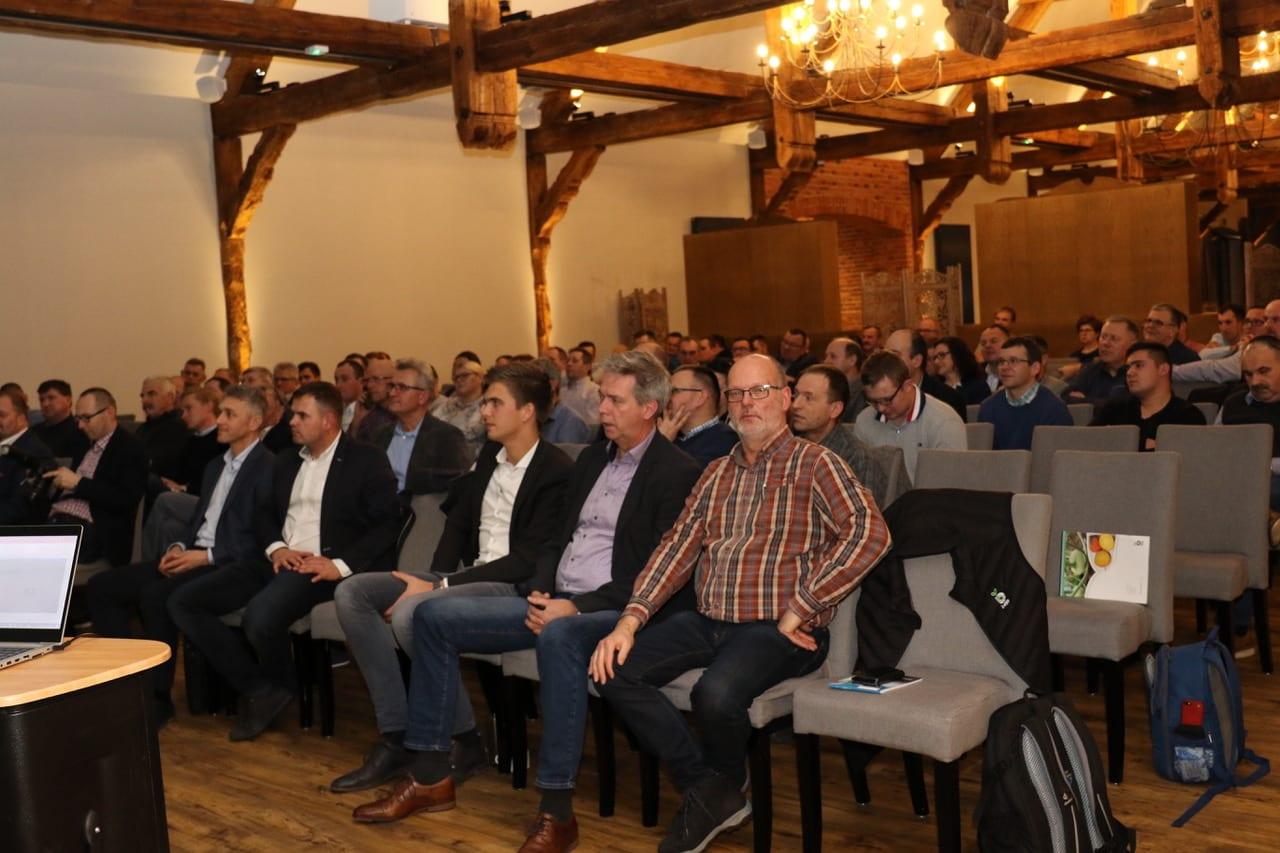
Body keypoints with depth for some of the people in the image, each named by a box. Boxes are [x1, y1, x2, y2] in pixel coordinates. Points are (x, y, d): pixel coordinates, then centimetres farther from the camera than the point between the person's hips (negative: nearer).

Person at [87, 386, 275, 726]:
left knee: (157, 594, -32)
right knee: (101, 586, -3)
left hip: (228, 566, -9)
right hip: (193, 556, 9)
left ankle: (157, 696, -17)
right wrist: (179, 547, 2)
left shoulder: (268, 468, -8)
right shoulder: (215, 466, 21)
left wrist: (206, 557, -19)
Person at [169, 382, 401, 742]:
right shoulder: (287, 461, 20)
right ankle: (258, 688, -3)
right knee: (183, 602, -8)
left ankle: (280, 686, -1)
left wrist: (341, 565, -20)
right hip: (280, 561, 8)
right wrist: (275, 548, -2)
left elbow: (388, 523, -9)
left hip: (323, 567, -7)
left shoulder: (367, 461, -1)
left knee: (260, 614, -35)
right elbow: (266, 514, 21)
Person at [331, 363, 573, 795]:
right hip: (467, 574, 9)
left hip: (515, 586, -9)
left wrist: (440, 587, -19)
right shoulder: (489, 455, 13)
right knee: (351, 593, -7)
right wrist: (434, 578, 0)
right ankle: (396, 737, -9)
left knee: (411, 612, -32)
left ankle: (464, 742, -13)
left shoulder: (556, 471, -13)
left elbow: (529, 561, -18)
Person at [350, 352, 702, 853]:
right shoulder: (592, 459, 18)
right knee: (433, 615, -1)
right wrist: (540, 592, 0)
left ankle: (556, 812, -32)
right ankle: (430, 777, 4)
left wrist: (576, 607, -20)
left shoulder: (677, 474, -7)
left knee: (559, 636, -41)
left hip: (612, 610, -8)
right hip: (553, 604, 8)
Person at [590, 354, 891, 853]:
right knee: (616, 672, -13)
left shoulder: (814, 464, -3)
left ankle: (724, 786, 2)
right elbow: (677, 549, 12)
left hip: (778, 629, -6)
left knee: (715, 694, -33)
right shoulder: (718, 473, 17)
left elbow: (870, 532, -18)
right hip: (707, 622, 7)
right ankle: (707, 788, -1)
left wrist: (799, 609, -19)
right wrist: (630, 620, -2)